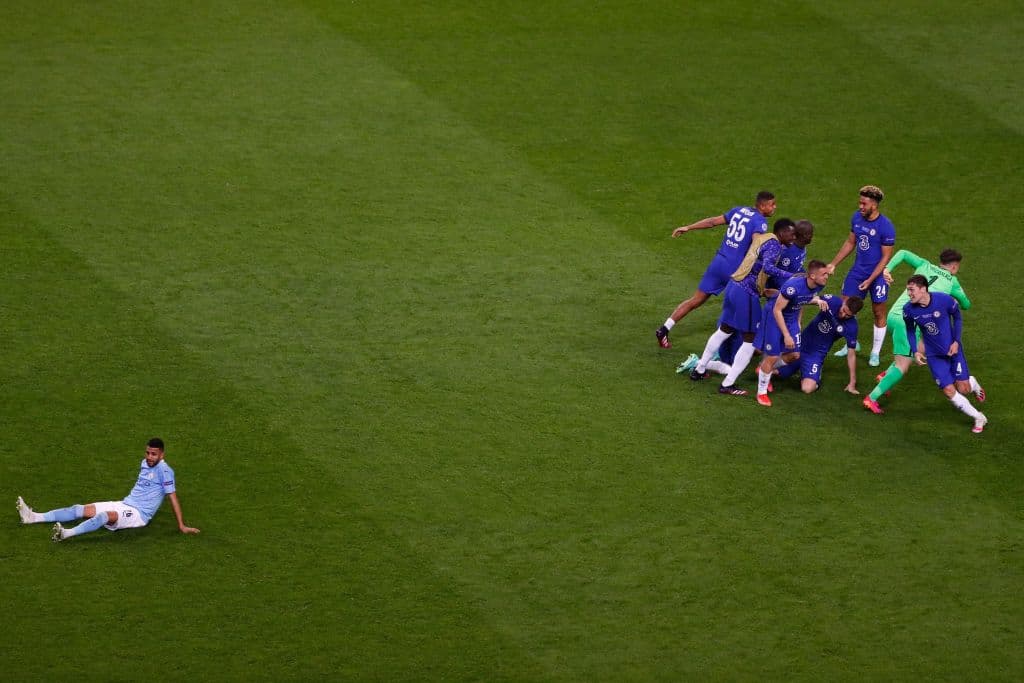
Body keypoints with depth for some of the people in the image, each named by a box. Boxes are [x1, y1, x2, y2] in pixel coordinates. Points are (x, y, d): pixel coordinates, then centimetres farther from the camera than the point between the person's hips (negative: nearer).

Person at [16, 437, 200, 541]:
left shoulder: (164, 470, -11)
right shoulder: (145, 463, 14)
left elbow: (173, 497, -14)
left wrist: (182, 526, -16)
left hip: (139, 514, -8)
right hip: (124, 505, 8)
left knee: (106, 515, -36)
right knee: (83, 509, -6)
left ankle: (67, 533, -56)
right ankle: (33, 517, -16)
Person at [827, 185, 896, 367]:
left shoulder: (886, 226, -20)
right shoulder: (857, 217, -2)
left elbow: (886, 257, -15)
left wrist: (870, 280, -18)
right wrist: (833, 264, 8)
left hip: (878, 274, -6)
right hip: (858, 270, 6)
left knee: (878, 313, 5)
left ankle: (875, 353, 18)